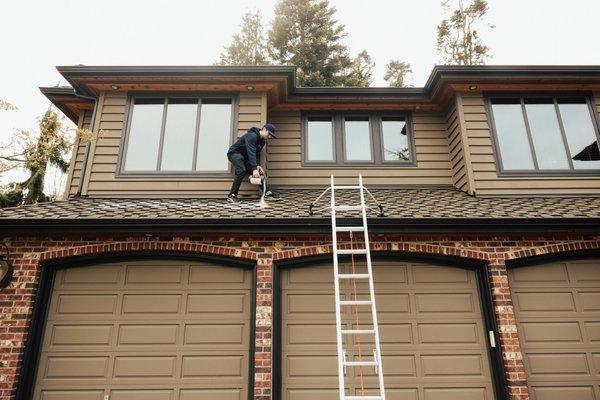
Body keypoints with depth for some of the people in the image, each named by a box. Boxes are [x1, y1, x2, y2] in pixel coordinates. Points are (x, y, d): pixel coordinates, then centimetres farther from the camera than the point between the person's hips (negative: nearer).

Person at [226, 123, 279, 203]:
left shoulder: (263, 141, 4)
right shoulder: (252, 136, -27)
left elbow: (257, 154, 4)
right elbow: (251, 152, -37)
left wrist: (257, 166, -14)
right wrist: (254, 169, -45)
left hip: (244, 156, 9)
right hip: (234, 153, -8)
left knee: (260, 173, -5)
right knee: (242, 171, -29)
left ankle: (267, 192, -3)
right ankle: (232, 195, -21)